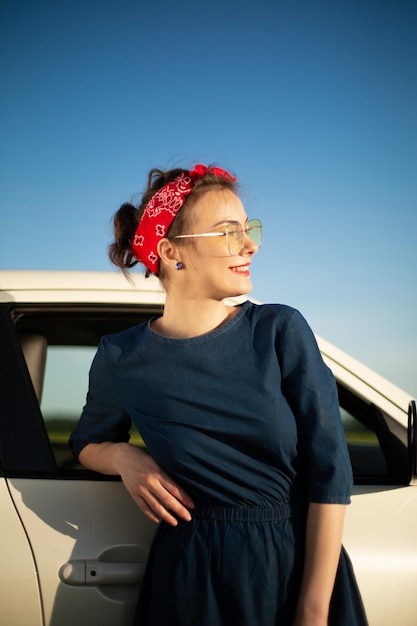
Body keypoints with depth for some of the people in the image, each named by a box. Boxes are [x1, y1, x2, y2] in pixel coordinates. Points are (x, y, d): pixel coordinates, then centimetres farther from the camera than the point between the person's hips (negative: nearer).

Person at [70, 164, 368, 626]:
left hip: (306, 563, 0)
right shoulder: (121, 360, -5)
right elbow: (87, 444, 15)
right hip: (194, 578, 0)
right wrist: (125, 457, -8)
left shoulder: (281, 331, -8)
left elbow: (329, 471, -9)